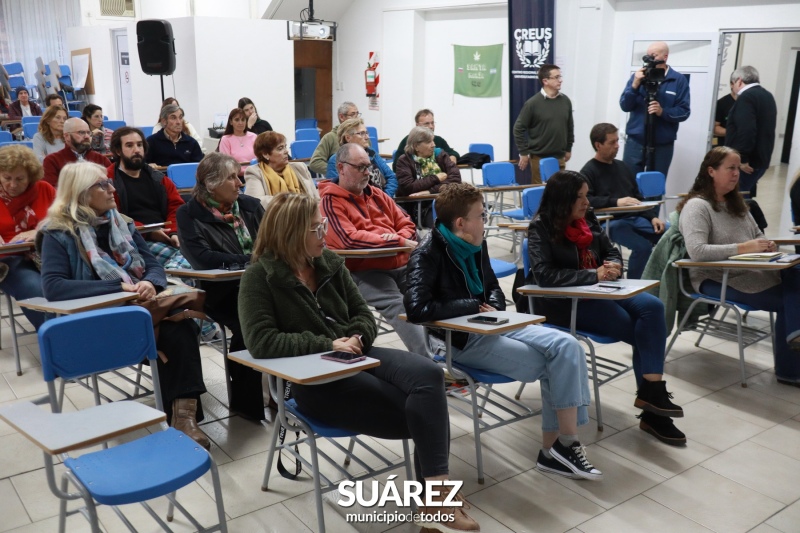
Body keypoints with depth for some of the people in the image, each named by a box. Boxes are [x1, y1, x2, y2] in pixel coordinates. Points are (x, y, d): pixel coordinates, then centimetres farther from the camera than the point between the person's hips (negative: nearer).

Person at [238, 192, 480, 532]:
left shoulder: (330, 262, 10)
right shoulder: (260, 277, -7)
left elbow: (363, 315, 14)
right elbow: (260, 341, -18)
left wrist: (356, 338, -10)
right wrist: (326, 345, -21)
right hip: (313, 380, -6)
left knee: (428, 374, -25)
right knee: (421, 413, -22)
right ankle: (435, 501, -5)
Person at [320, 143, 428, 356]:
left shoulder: (377, 194, 22)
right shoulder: (331, 201, 0)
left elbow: (406, 224, 23)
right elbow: (349, 238, -15)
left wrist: (399, 237, -4)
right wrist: (399, 242, -13)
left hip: (401, 264, 6)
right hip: (363, 271, -6)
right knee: (397, 306, -31)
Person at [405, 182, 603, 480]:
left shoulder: (476, 245, 7)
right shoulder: (427, 255, -15)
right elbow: (416, 309, -29)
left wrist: (495, 307, -3)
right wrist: (475, 307, -20)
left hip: (489, 325, 8)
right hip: (463, 340, -7)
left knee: (566, 346, -12)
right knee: (550, 366, -14)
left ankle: (557, 447, -8)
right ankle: (559, 446, 7)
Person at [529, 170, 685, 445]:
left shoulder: (588, 220, 9)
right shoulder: (541, 228, -10)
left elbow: (611, 252, 20)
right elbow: (544, 275, -23)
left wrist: (614, 266, -5)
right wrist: (594, 274, -24)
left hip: (597, 292, 6)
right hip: (564, 303, -6)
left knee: (652, 307, -21)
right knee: (645, 330, -17)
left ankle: (652, 392, -22)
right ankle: (651, 392, -1)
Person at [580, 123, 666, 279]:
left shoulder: (621, 166, 18)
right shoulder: (588, 171, -4)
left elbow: (638, 197, 21)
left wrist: (652, 217, 6)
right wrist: (615, 202, -29)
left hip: (634, 218, 7)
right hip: (609, 222, -7)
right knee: (643, 246, -28)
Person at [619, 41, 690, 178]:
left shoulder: (679, 80, 0)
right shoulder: (638, 76, 6)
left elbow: (684, 112, -5)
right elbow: (625, 106, 0)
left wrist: (663, 112, -21)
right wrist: (635, 85, -13)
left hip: (662, 144, -1)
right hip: (635, 141, 1)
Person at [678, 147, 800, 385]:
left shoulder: (736, 203, 17)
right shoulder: (697, 206, -10)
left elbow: (757, 234, 25)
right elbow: (696, 251, -23)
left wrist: (767, 245, 0)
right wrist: (742, 248, -26)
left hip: (751, 271, 7)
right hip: (715, 279, -7)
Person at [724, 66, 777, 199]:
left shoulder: (746, 97, -14)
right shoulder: (767, 96, 17)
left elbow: (746, 131, -26)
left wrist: (742, 159, -23)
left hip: (746, 163, -10)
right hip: (760, 159, 10)